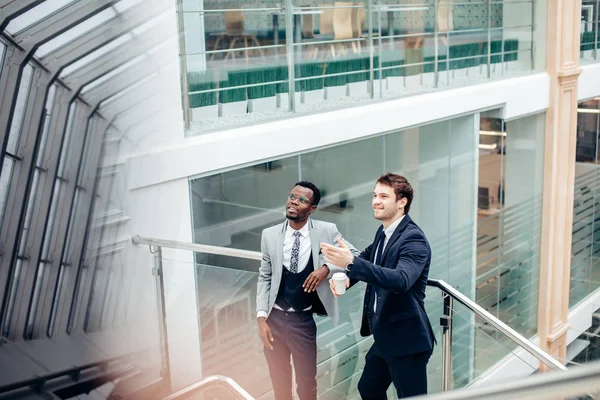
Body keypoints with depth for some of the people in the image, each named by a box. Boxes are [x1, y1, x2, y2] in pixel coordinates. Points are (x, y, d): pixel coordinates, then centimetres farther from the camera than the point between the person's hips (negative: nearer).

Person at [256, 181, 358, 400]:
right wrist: (261, 318, -6)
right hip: (274, 318, 2)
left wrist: (326, 268, -19)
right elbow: (264, 278, 2)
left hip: (304, 320, -2)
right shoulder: (270, 235, -1)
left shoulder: (327, 231, -7)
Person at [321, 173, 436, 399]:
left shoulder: (413, 239, -21)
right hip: (384, 337, 9)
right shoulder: (383, 232, 6)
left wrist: (351, 263, -44)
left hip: (406, 340, -9)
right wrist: (346, 276, 2)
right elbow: (369, 256, 25)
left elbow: (401, 280, -37)